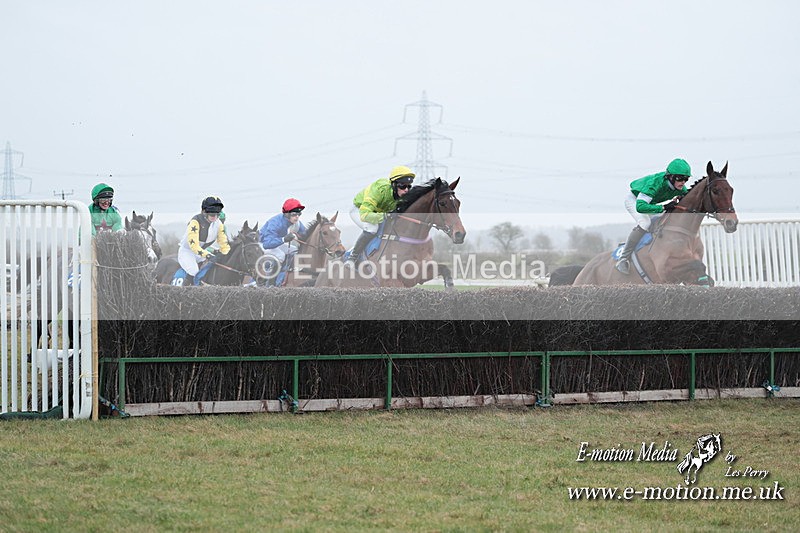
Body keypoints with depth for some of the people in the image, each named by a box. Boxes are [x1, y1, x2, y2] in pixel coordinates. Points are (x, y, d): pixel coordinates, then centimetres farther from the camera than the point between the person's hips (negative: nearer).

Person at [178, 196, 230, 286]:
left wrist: (225, 255, -9)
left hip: (203, 251, 7)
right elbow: (193, 244, -33)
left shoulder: (218, 224, -6)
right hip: (186, 251, -7)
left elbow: (223, 242, 4)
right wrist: (207, 255, -41)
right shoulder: (195, 222, -27)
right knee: (194, 272, -30)